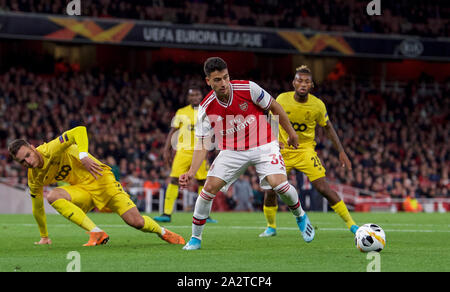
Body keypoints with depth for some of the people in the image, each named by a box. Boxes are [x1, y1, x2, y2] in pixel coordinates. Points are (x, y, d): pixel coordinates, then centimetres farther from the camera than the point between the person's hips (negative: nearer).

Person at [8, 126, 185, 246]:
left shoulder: (50, 150, -17)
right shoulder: (34, 179, 2)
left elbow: (79, 131, -26)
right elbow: (37, 209, 16)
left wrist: (83, 155, -40)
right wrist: (44, 237, 21)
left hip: (99, 179, -5)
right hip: (80, 190, 5)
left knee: (135, 221, -16)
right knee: (53, 196, -27)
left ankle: (163, 232, 19)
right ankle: (97, 234, -26)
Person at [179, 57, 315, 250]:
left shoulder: (248, 88, -18)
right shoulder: (206, 109, -15)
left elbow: (274, 107, -1)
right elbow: (203, 144, -11)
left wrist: (291, 132, 7)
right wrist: (191, 172, -25)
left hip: (262, 145, -1)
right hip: (232, 151, 1)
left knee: (279, 183, -21)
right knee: (210, 187, -13)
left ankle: (300, 216, 10)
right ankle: (195, 238, 3)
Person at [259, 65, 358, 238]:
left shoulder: (318, 105, -11)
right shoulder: (282, 99, -12)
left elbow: (328, 127, 4)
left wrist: (341, 152, 1)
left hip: (306, 151, -1)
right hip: (283, 151, 1)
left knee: (323, 188, -15)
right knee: (270, 190, -5)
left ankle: (350, 224, -7)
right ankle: (271, 227, 20)